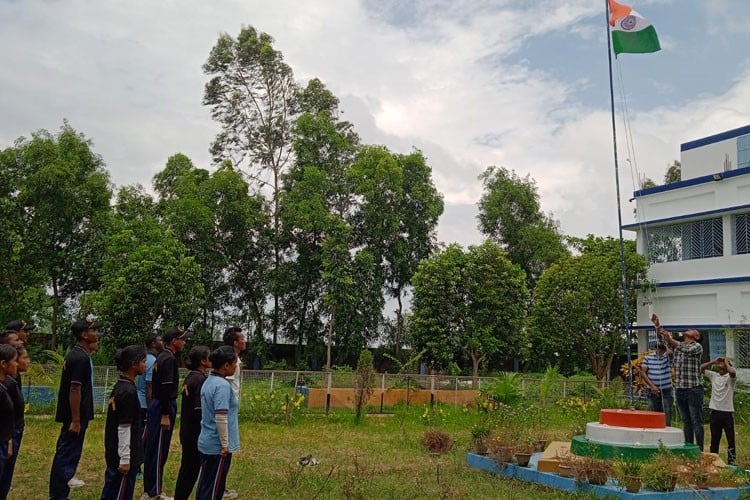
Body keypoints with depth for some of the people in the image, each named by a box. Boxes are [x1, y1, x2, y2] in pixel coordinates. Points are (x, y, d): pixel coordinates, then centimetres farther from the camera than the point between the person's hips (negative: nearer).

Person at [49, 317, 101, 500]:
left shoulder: (77, 354, 10)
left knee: (65, 454, 16)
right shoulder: (81, 358, -21)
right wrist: (76, 420, -22)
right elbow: (74, 390, -23)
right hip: (75, 416, -10)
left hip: (73, 415, 10)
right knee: (68, 456, -3)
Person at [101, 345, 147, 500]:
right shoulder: (128, 391, -21)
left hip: (114, 454, 9)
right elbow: (124, 428, -21)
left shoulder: (119, 386, 8)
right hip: (123, 456, -9)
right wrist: (125, 459, -18)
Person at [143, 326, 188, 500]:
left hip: (157, 405, 10)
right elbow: (165, 389, -22)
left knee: (153, 448, 13)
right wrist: (165, 415, -21)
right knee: (159, 450, -3)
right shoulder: (169, 359, -17)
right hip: (163, 407, -10)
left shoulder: (162, 357, 13)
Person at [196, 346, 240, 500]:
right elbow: (221, 418, -25)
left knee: (205, 484, 16)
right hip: (217, 446, -9)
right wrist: (225, 444, -17)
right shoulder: (222, 385, -21)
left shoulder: (209, 381, 8)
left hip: (206, 442, 9)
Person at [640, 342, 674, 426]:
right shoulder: (648, 357, 3)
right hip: (653, 392, 2)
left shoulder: (667, 357, -2)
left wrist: (665, 345, -7)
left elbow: (670, 353, -27)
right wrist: (652, 386, -9)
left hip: (666, 392, -2)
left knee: (666, 419, -1)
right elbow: (643, 373, 1)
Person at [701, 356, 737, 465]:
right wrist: (714, 361, 2)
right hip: (715, 412, 4)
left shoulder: (731, 378, -3)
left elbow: (732, 372, -26)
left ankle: (731, 461, 10)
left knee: (730, 439, 3)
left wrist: (726, 362, -9)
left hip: (727, 412, -4)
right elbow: (701, 368, 6)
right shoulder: (713, 375, 10)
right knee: (714, 439, 12)